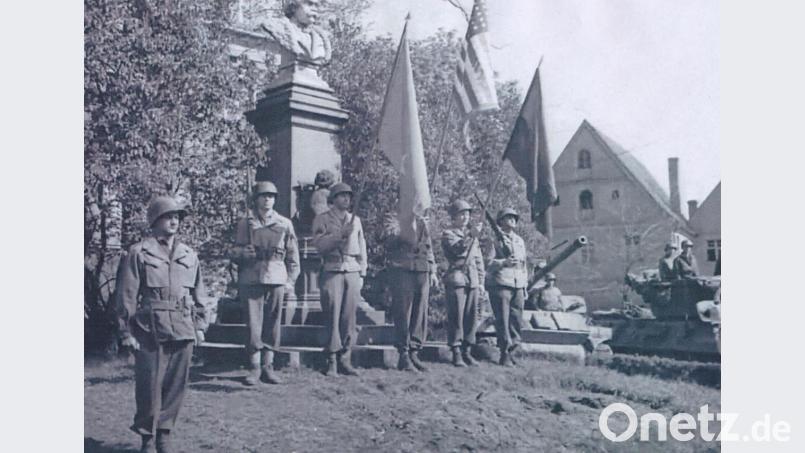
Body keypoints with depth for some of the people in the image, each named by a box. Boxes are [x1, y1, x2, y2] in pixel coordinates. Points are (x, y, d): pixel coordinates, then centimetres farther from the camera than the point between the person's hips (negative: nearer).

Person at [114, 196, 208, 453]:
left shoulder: (189, 256, 12)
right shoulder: (138, 253, -1)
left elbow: (198, 294, 17)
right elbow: (126, 296, -2)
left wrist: (199, 326, 12)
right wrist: (126, 332, -5)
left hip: (183, 332, 4)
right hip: (150, 332, -4)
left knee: (176, 386, 7)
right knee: (149, 387, 0)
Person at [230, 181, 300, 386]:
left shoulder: (285, 224, 10)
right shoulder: (244, 224, 9)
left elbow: (293, 255, 12)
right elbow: (234, 253, 11)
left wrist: (290, 280, 5)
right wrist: (244, 252, -11)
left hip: (276, 279, 1)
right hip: (251, 279, -1)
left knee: (272, 323, 3)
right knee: (253, 323, -4)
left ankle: (268, 367, 12)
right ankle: (255, 367, 4)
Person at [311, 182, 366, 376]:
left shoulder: (355, 220, 19)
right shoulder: (322, 219, 7)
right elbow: (319, 244, -6)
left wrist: (362, 273, 15)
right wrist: (340, 234, -14)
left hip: (353, 272, 4)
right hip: (332, 271, -3)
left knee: (349, 316, -1)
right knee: (333, 316, -7)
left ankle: (344, 359, 5)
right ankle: (331, 360, -2)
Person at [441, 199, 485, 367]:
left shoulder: (473, 235, 21)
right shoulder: (448, 233, 1)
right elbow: (457, 248, -19)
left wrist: (481, 281, 16)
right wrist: (470, 236, -30)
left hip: (473, 281, 6)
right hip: (456, 279, -6)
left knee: (471, 317, 6)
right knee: (456, 317, -6)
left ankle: (467, 352, 14)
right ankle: (456, 354, -2)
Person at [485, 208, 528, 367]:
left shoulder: (520, 241, 21)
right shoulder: (495, 239, 2)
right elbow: (487, 263, -5)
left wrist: (525, 287, 19)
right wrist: (503, 262, -21)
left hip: (518, 287, 6)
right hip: (500, 285, -6)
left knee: (517, 322, 3)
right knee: (503, 321, -6)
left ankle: (510, 351, 14)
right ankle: (505, 354, 0)